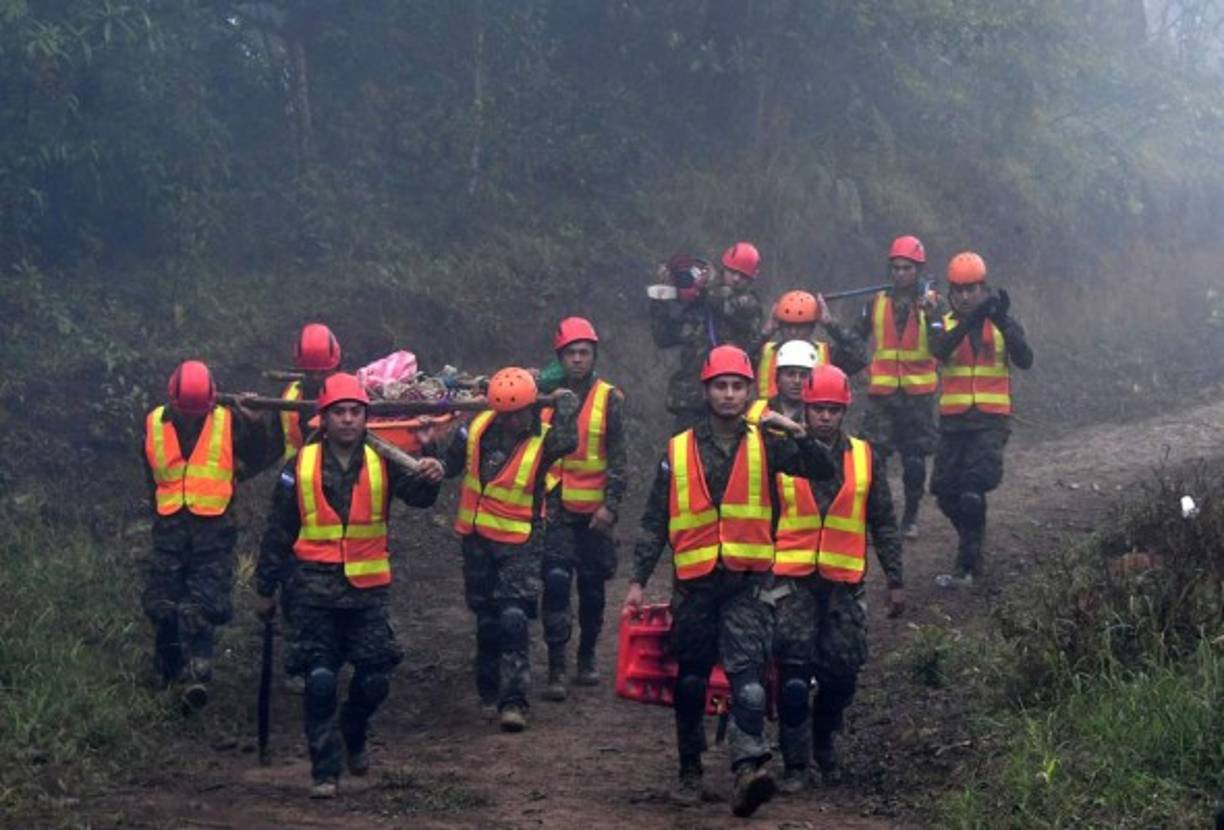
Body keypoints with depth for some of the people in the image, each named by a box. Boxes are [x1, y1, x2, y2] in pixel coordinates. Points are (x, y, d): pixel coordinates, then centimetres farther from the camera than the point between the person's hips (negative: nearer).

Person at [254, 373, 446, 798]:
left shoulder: (381, 463, 3)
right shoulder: (300, 466, 0)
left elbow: (415, 494, -15)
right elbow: (278, 532, 6)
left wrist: (429, 479, -39)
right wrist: (265, 588, 8)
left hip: (367, 589, 1)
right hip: (314, 589, -1)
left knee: (375, 679, 3)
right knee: (320, 680, -4)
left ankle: (353, 734, 33)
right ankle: (324, 770, 7)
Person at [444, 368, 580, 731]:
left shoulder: (543, 438, -14)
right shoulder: (478, 429, -4)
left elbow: (566, 442, -38)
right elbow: (449, 466, 11)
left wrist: (565, 404, -26)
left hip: (518, 541, -4)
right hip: (476, 538, 4)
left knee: (513, 618, -15)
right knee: (486, 618, 17)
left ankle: (513, 700, -16)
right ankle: (489, 687, 34)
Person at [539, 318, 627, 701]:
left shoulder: (609, 399, 1)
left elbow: (618, 459, 0)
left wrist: (611, 505, -9)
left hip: (594, 509, 0)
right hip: (555, 508, 0)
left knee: (592, 585, 9)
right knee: (556, 583, -10)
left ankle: (587, 656, 26)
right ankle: (556, 668, -8)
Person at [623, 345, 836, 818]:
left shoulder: (766, 445, 5)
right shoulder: (678, 450, 7)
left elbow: (823, 472, -4)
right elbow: (655, 521, 9)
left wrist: (798, 434, -20)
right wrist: (639, 580, 5)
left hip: (748, 583, -2)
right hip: (694, 583, 2)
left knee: (747, 674, -18)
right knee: (691, 681, 10)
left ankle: (748, 768, -28)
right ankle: (690, 771, 24)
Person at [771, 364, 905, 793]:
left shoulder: (865, 458, 7)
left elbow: (883, 525, 11)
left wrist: (895, 581, 9)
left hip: (845, 583, 2)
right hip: (792, 581, -2)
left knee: (843, 672, 2)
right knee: (793, 673, -8)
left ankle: (824, 739, 29)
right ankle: (795, 763, 0)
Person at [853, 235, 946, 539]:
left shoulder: (932, 302, 1)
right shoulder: (877, 302, 7)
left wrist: (931, 315, -23)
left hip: (919, 392, -1)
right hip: (882, 392, 1)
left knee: (915, 460, 6)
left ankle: (910, 518, 18)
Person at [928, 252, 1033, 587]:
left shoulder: (1002, 324, 4)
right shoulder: (945, 324, 6)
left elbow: (1025, 360, -12)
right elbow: (939, 350, -17)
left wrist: (1004, 323, -26)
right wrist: (969, 322, -31)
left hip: (991, 420, -3)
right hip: (954, 419, 3)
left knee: (973, 490, -16)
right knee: (945, 491, 7)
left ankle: (967, 565, -10)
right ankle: (972, 543, 32)